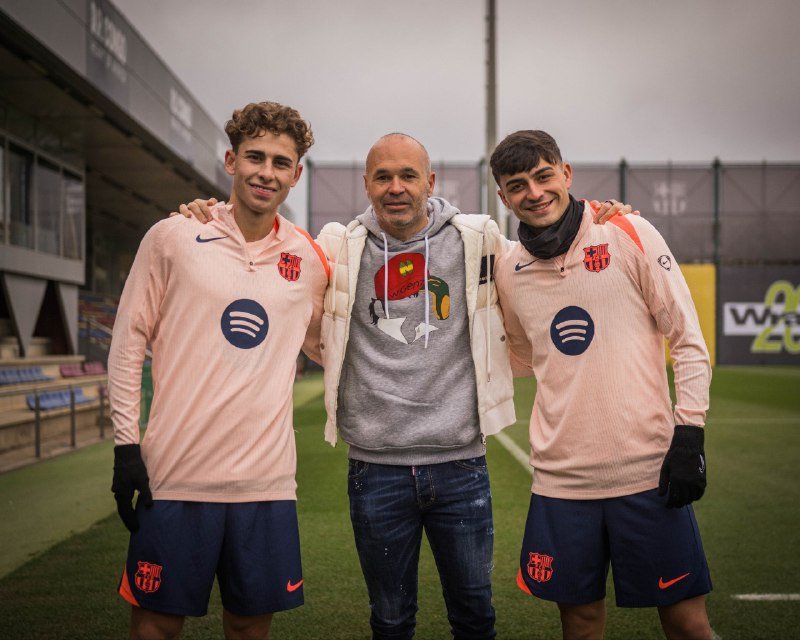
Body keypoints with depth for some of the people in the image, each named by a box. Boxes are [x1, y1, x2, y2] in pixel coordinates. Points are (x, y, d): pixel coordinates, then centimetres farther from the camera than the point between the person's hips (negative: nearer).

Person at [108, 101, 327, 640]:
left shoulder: (309, 259, 6)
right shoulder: (174, 237, -1)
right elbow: (129, 342, 2)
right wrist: (126, 444, -3)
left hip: (266, 477, 2)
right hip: (176, 472, -2)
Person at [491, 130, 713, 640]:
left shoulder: (628, 234, -3)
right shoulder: (509, 271, 7)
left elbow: (689, 340, -2)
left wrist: (690, 436, -8)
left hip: (649, 466, -3)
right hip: (561, 476, 3)